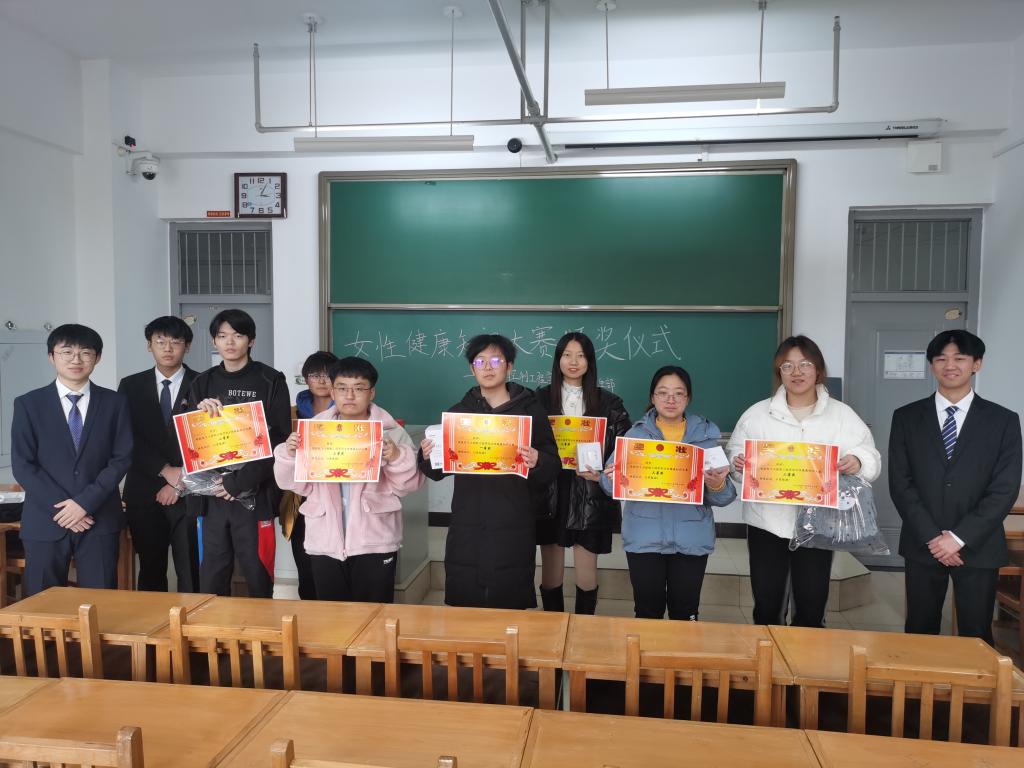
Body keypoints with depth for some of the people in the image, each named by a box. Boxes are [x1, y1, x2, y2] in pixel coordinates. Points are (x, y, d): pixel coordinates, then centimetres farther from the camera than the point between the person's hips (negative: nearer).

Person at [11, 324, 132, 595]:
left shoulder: (114, 403, 6)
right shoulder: (28, 404, 5)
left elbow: (122, 458, 0)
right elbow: (22, 465, -1)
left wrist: (85, 502, -11)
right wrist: (59, 508, -10)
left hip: (100, 519, 0)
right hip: (45, 521, 0)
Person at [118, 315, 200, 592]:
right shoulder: (130, 386, 8)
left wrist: (180, 484, -8)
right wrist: (166, 470, -12)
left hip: (189, 494, -2)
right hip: (144, 494, 2)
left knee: (191, 574, -2)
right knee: (150, 572, 11)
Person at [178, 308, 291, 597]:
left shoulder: (271, 381, -1)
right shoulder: (203, 383, 11)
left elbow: (279, 440, -6)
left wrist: (241, 482, -13)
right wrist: (199, 412, -12)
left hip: (254, 494, -3)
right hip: (211, 494, 3)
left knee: (258, 575, 3)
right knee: (211, 579, 7)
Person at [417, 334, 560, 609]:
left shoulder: (531, 411, 3)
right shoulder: (458, 412, 9)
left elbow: (553, 469, 0)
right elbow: (438, 472, 13)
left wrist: (537, 462, -21)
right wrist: (427, 457, -8)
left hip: (513, 532, -2)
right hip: (466, 531, 2)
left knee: (509, 613, 4)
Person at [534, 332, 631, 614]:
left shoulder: (608, 403, 1)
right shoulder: (541, 398, 3)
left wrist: (604, 474, -15)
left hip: (590, 497, 0)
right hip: (551, 494, 1)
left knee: (587, 573, 8)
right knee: (551, 571, 9)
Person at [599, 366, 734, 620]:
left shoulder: (707, 434, 3)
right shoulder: (636, 433, 2)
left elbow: (723, 498, 1)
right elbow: (611, 486, -2)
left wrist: (717, 486, -21)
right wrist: (612, 478, -24)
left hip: (692, 539, 1)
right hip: (644, 537, 0)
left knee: (685, 613, 10)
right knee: (647, 611, 9)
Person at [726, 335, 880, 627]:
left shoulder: (842, 415, 3)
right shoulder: (757, 414, 3)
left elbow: (870, 456, 2)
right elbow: (734, 453, 6)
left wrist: (858, 461, -21)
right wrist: (738, 462, -17)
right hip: (767, 523, 0)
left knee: (812, 608, 10)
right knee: (766, 605, 10)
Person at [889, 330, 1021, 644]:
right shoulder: (906, 417, 3)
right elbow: (900, 484, -2)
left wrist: (959, 537, -12)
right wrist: (932, 536, -10)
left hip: (978, 548, 0)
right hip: (922, 545, 1)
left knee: (976, 637, 7)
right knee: (920, 633, 9)